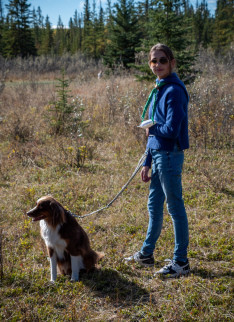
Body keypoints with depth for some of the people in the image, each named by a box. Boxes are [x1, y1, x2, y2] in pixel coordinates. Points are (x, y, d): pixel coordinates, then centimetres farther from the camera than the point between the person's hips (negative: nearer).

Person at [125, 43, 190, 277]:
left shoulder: (174, 90, -15)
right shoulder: (159, 89, 13)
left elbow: (172, 129, -24)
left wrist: (151, 128, -4)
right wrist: (147, 163, 15)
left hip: (170, 155, -9)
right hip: (158, 155, 9)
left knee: (175, 207, 1)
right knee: (154, 206, 18)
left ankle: (181, 262, 14)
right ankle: (146, 254, 33)